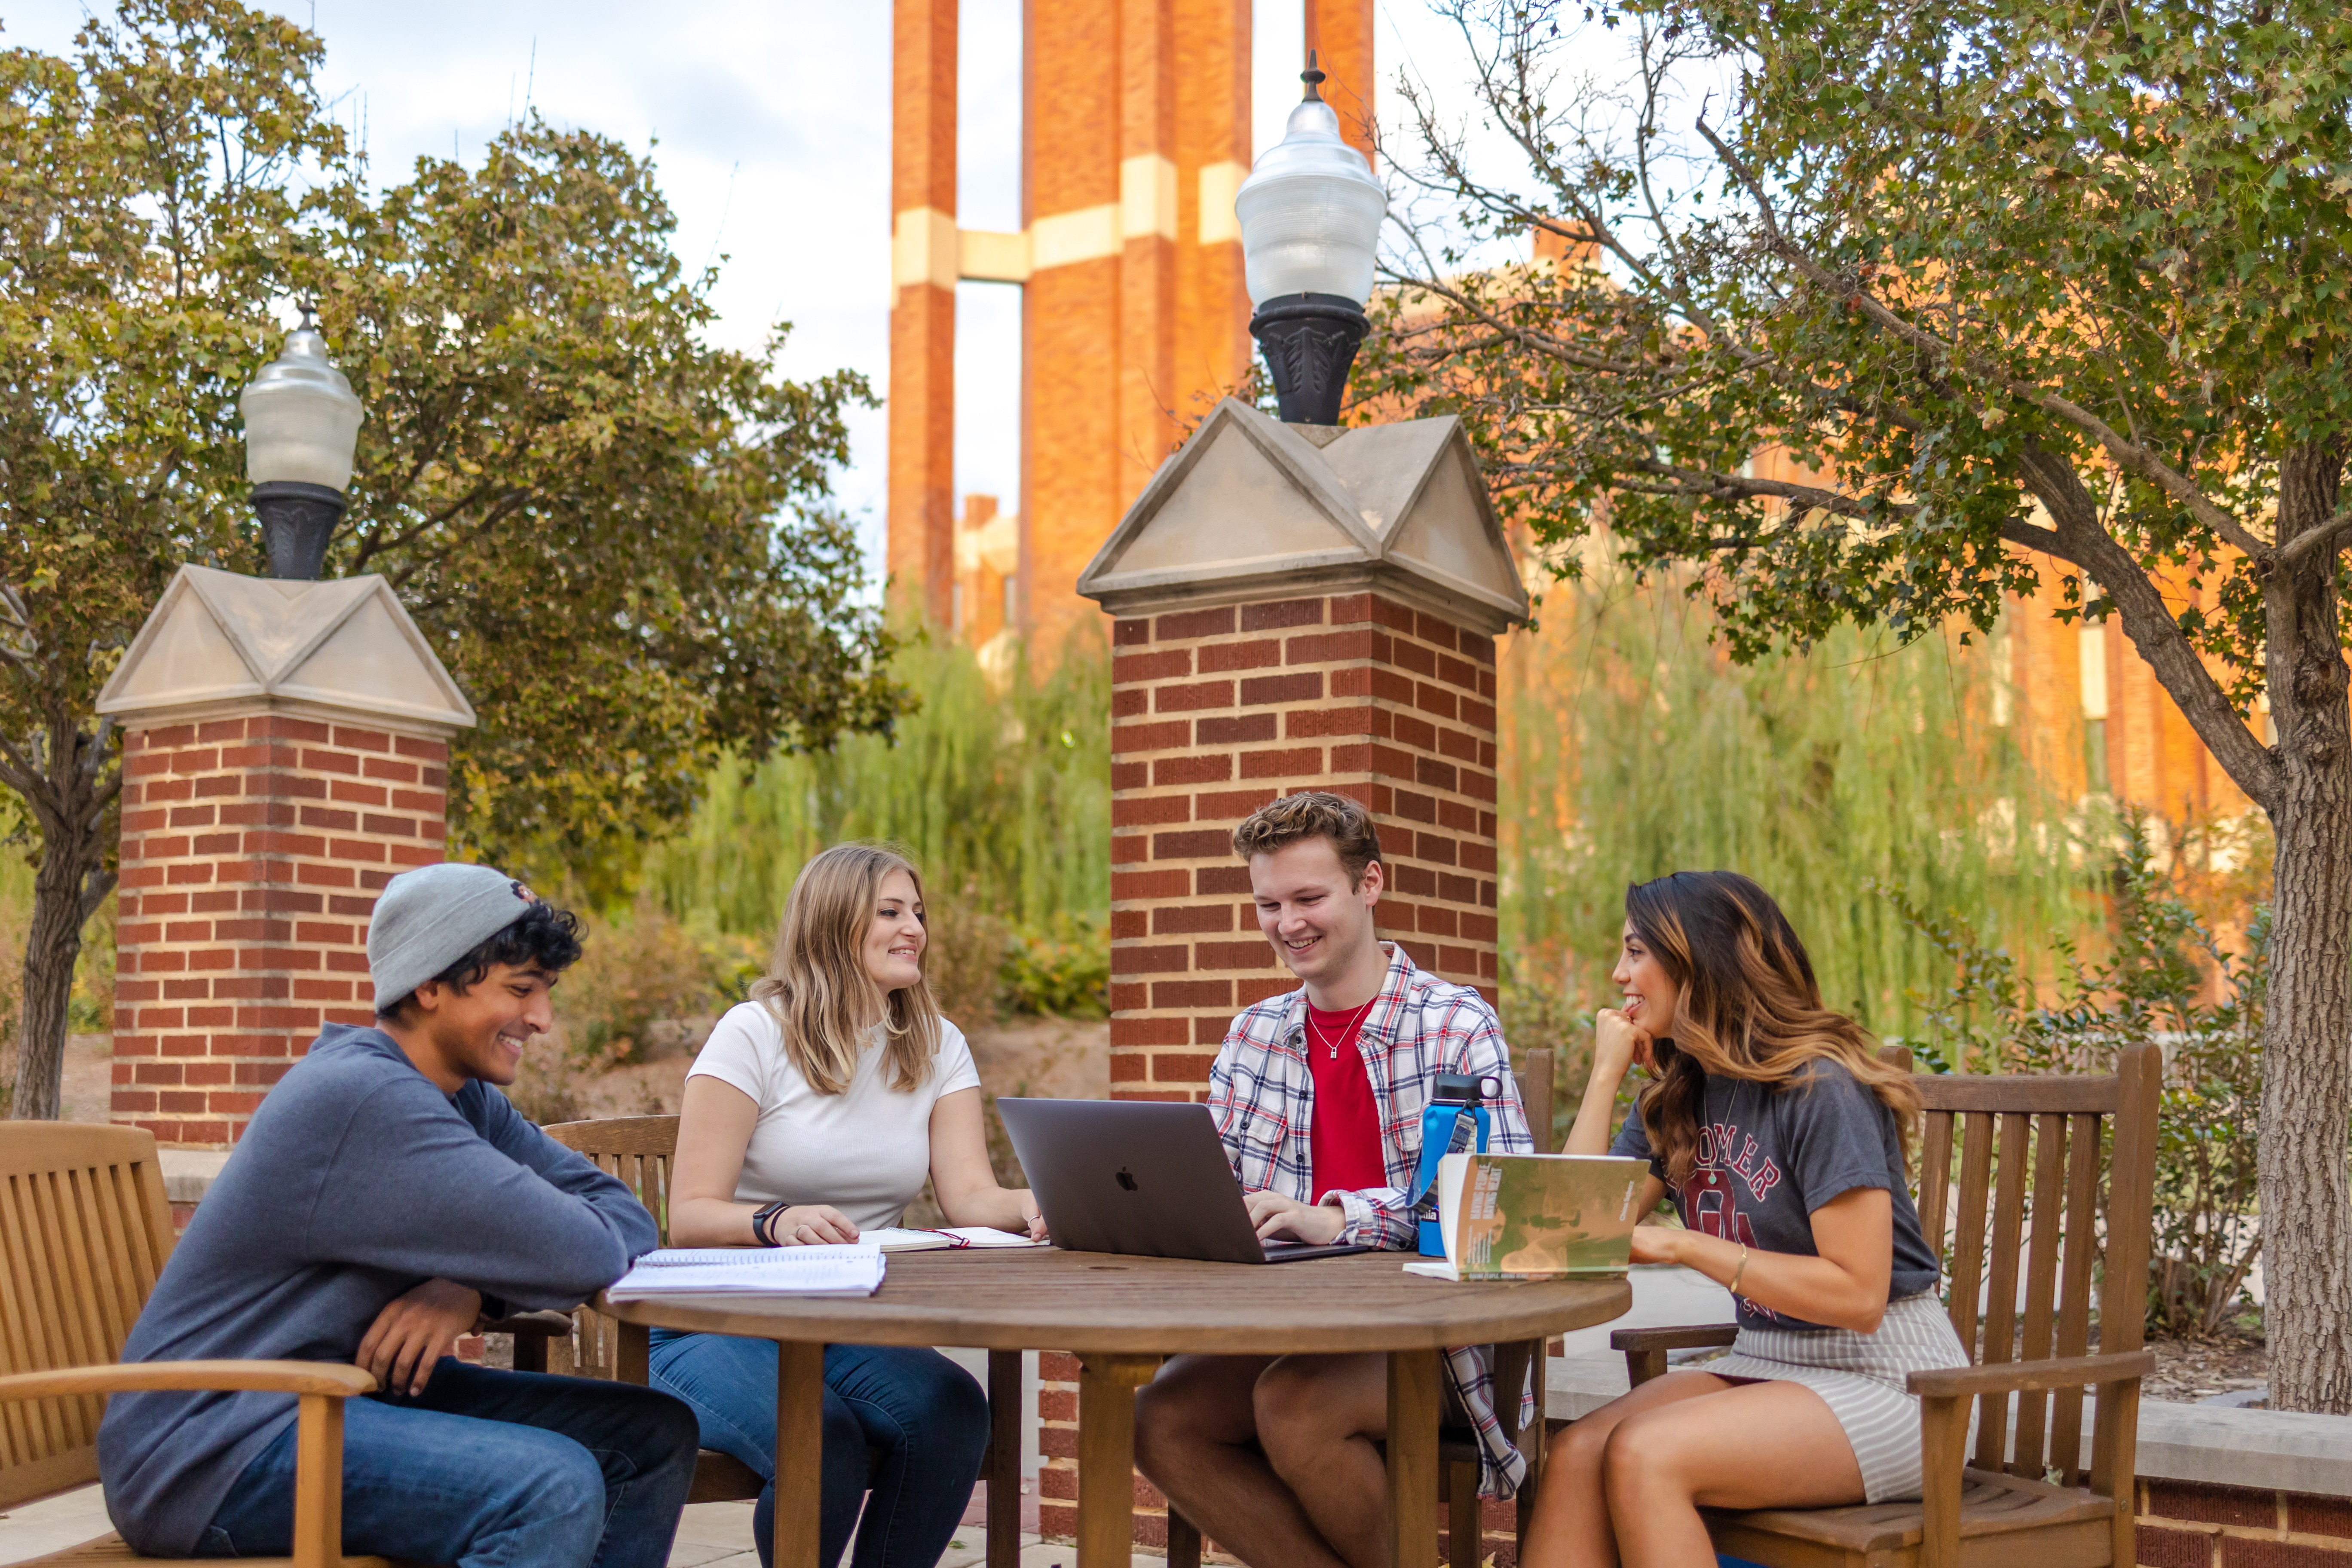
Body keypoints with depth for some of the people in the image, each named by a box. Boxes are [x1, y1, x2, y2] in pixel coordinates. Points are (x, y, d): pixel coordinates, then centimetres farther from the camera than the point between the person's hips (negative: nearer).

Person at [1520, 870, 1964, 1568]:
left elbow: (1858, 1295, -20)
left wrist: (1680, 1245, -20)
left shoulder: (1818, 1088, -15)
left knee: (1642, 1455, -30)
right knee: (1575, 1456, -21)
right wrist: (1607, 1069, 1)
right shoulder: (1677, 1093, 10)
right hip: (1764, 1364, 7)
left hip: (1881, 1378, -7)